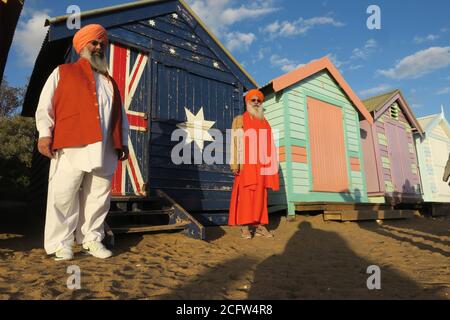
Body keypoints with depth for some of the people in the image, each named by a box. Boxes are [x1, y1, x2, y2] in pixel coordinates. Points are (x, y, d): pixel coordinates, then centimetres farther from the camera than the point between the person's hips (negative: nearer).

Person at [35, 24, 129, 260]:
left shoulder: (110, 82, 26)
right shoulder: (63, 72, 14)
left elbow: (120, 115, 22)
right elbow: (45, 105, 5)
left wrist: (123, 141, 12)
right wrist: (45, 133, -7)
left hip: (105, 149, 4)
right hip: (71, 146, -3)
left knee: (99, 196, 4)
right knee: (63, 195, -2)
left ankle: (92, 240, 15)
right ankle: (61, 243, 9)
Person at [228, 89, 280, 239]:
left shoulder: (265, 123, 22)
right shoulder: (239, 120, 9)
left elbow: (269, 145, 17)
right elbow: (235, 141, -2)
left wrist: (273, 164, 9)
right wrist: (235, 163, -14)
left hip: (262, 164, 4)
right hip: (246, 163, -4)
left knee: (260, 194, 4)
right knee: (245, 193, -6)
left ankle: (259, 224, 10)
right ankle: (245, 226, -2)